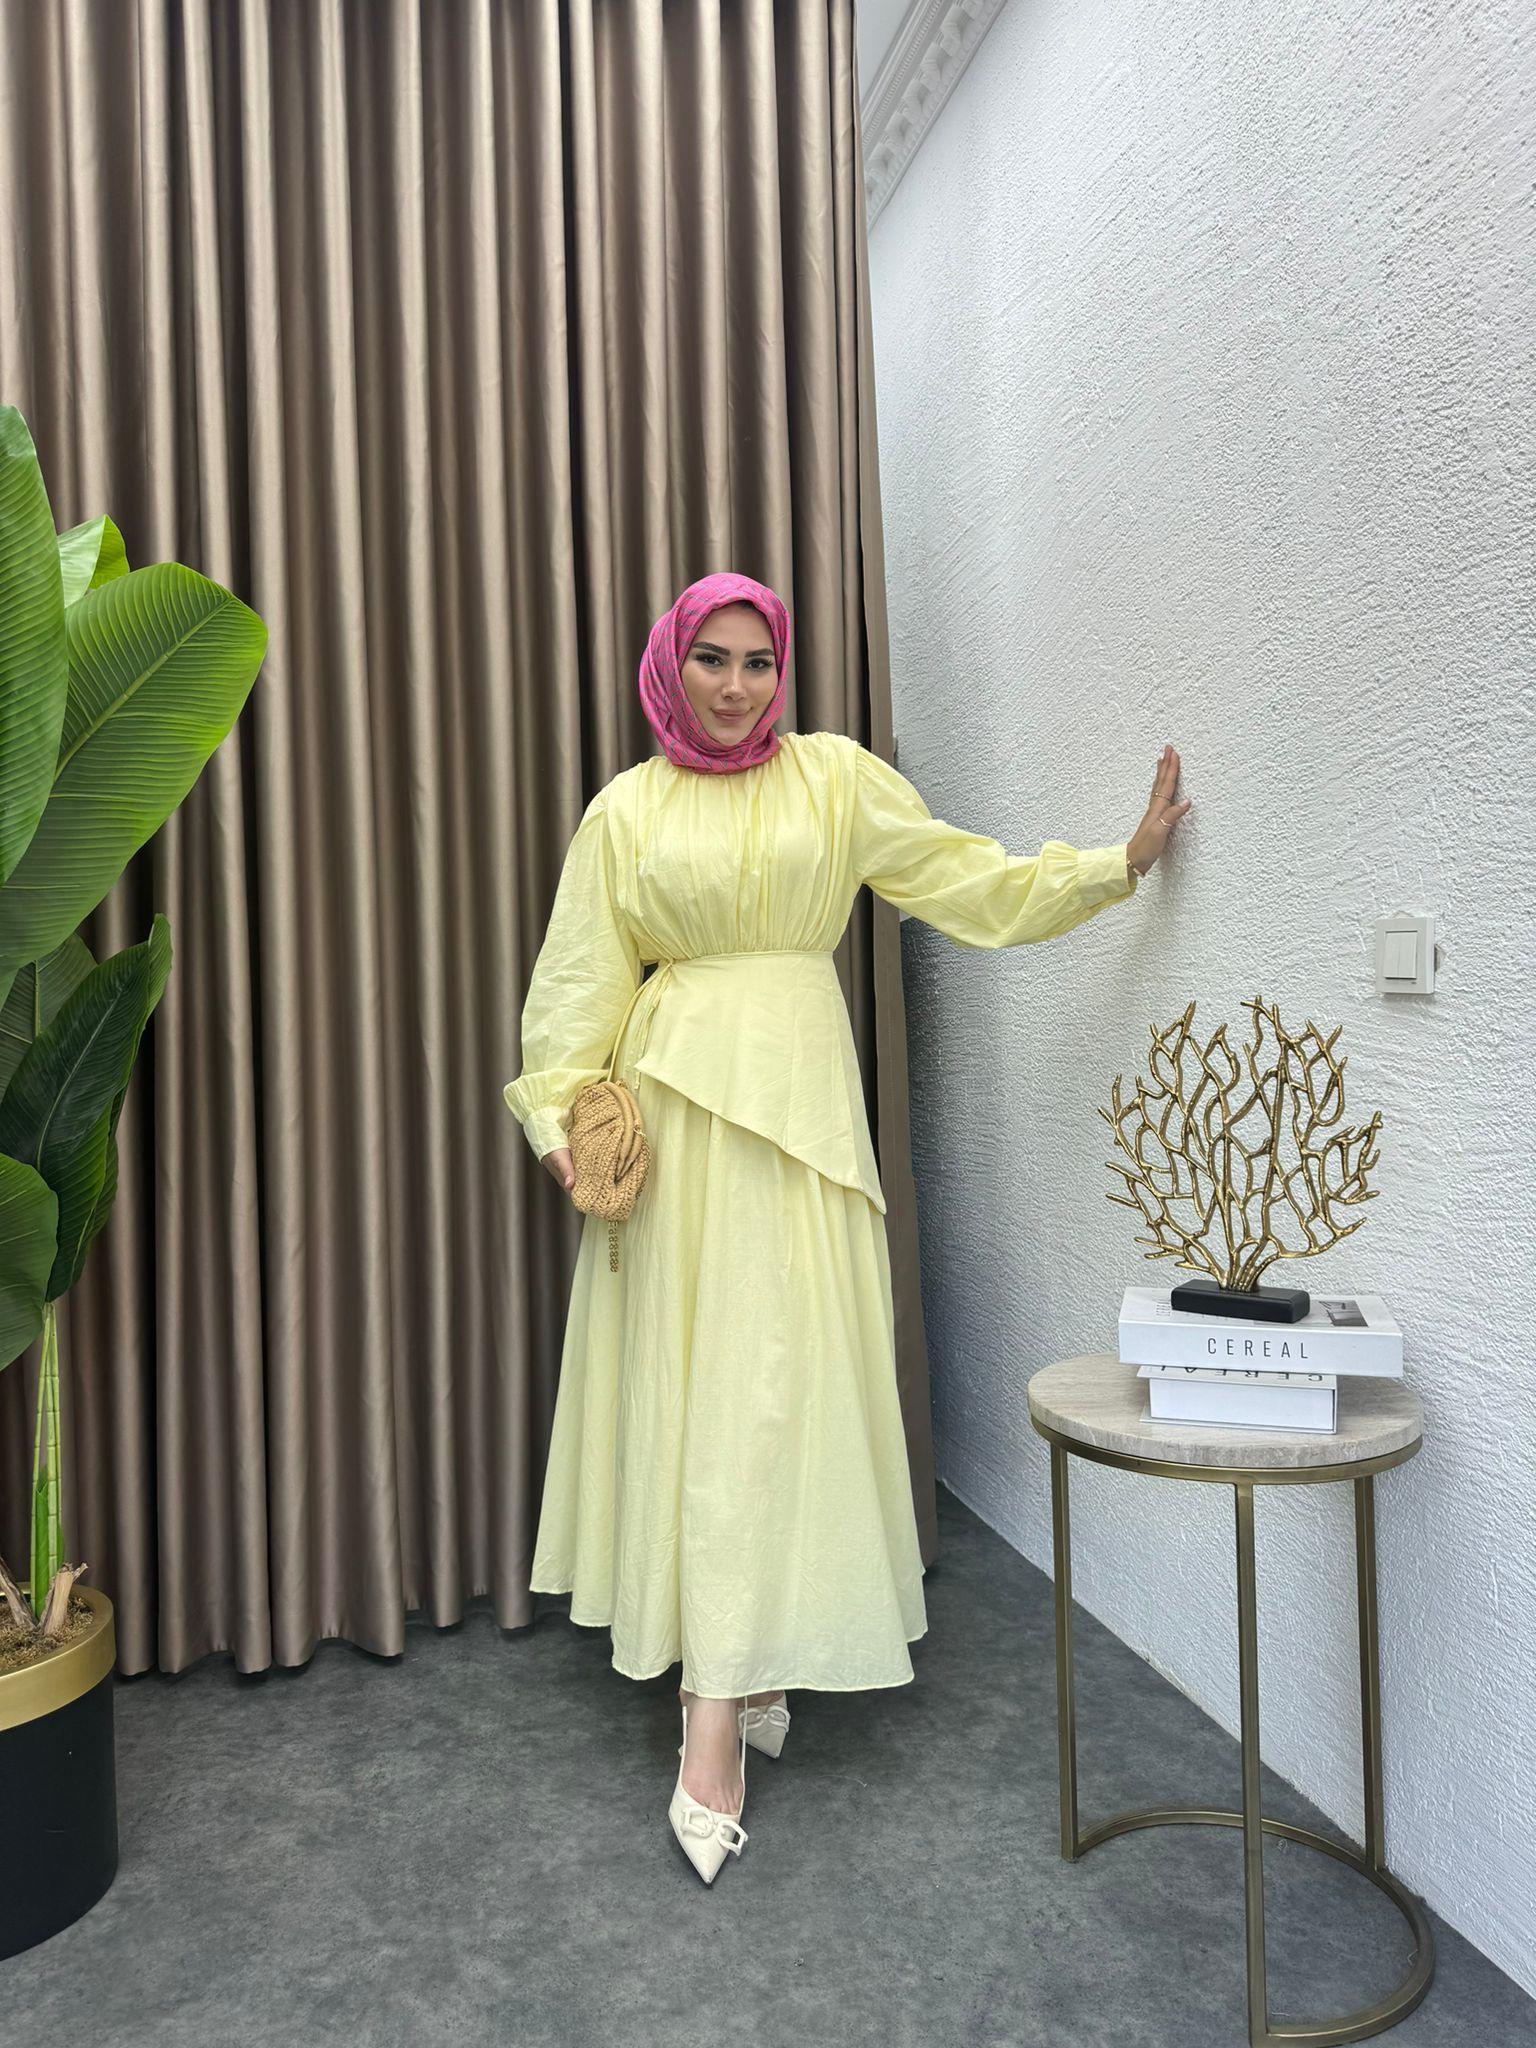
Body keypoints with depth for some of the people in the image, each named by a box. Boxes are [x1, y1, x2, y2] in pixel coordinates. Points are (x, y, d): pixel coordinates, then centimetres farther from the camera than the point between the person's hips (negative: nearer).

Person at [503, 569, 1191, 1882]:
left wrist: (1120, 864, 5)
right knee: (688, 1368, 2)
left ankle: (720, 1716, 2)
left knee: (773, 1374, -5)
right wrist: (562, 1111, -5)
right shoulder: (627, 809, 9)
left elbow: (967, 875, 9)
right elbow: (583, 976, 6)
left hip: (797, 1096, 0)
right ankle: (736, 1664, 18)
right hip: (673, 1097, 1)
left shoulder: (834, 777, 9)